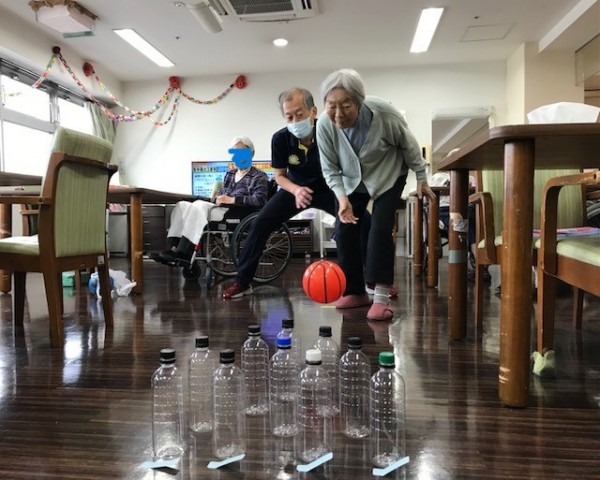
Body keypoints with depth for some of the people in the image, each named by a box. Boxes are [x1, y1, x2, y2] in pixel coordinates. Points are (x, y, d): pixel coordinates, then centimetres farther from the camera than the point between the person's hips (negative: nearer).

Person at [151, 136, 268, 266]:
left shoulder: (259, 177, 6)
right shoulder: (230, 174, 27)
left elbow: (259, 200, -11)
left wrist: (232, 200, -18)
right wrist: (218, 199, -1)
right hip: (222, 210, 7)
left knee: (199, 205, -31)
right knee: (182, 205, -13)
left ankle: (183, 254, -36)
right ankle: (176, 249, -29)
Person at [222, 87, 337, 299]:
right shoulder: (280, 139, -21)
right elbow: (280, 176, -7)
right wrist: (296, 190, -29)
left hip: (328, 188, -2)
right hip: (297, 188, 2)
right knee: (260, 225, -11)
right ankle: (242, 281, 3)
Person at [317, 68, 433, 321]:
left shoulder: (383, 113, -31)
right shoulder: (324, 124, -26)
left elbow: (409, 144, -13)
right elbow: (330, 168, -15)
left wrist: (421, 177, -3)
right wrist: (342, 198, -30)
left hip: (388, 175, -3)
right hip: (351, 180, 3)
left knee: (380, 230, -17)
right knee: (344, 232, -4)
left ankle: (381, 297, -13)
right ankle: (355, 292, 10)